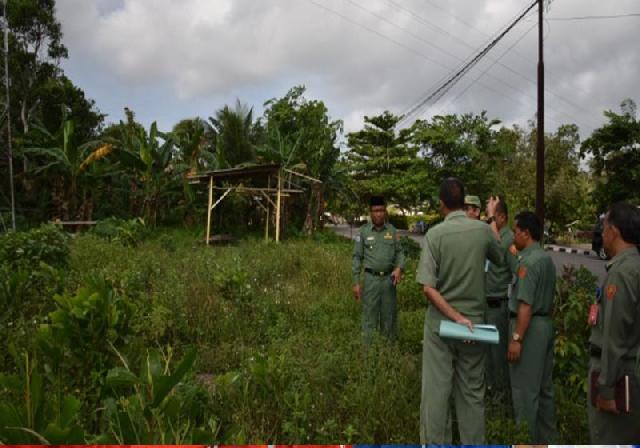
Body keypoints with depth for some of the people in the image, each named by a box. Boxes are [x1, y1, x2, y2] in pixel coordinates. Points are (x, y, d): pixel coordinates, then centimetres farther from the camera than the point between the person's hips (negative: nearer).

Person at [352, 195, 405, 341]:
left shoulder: (392, 230, 4)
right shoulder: (363, 231, -2)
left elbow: (399, 252, 8)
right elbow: (357, 257, -1)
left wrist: (399, 268, -13)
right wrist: (356, 282, -5)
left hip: (389, 278, 2)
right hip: (371, 278, -2)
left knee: (389, 314, 12)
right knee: (369, 314, 3)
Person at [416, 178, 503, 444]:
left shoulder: (435, 234, -12)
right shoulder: (483, 230, -5)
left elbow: (428, 287, -18)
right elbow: (499, 259, 18)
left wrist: (456, 317, -13)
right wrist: (493, 220, 30)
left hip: (439, 322, -2)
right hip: (474, 321, 2)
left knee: (436, 389, 7)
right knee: (472, 391, 15)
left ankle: (435, 441, 16)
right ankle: (473, 441, 27)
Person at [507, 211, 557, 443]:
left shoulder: (528, 261, -19)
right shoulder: (547, 258, 10)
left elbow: (526, 305, -23)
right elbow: (547, 297, 15)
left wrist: (516, 339, -21)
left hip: (530, 327, -10)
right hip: (546, 324, 10)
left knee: (525, 389, 1)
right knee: (544, 386, 18)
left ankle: (527, 439, 12)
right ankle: (546, 437, 31)